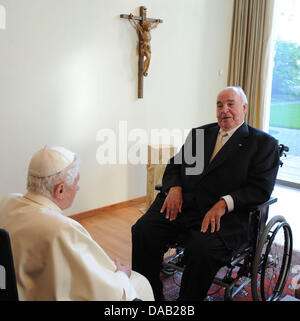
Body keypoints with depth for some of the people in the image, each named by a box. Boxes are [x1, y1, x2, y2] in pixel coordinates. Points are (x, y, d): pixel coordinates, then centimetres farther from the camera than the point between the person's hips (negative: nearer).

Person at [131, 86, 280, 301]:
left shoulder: (264, 144, 7)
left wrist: (224, 203, -18)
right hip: (181, 203, 4)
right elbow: (174, 165, 20)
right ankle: (150, 296, -1)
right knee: (141, 232, -19)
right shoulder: (198, 133, 22)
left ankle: (188, 300, -7)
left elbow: (261, 188, -3)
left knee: (203, 250, -33)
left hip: (224, 214, -4)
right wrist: (174, 187, -2)